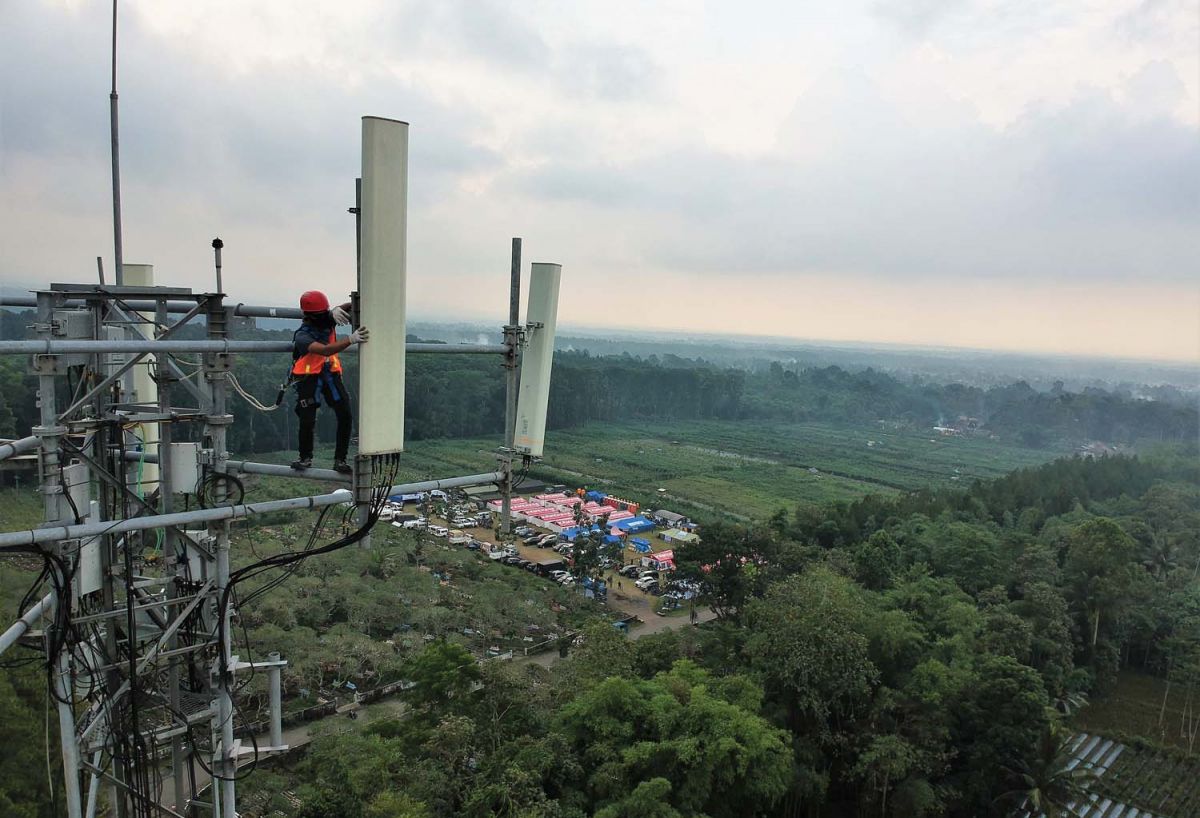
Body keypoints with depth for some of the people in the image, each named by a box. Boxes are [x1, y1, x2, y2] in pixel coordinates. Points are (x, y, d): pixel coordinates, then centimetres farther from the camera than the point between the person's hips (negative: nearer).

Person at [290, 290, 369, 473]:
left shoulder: (328, 320, -4)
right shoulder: (302, 336, -20)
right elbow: (325, 350, -37)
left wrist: (337, 310, -33)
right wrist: (351, 339, -49)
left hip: (331, 373, 5)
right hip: (309, 377, -4)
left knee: (345, 416, -5)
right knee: (308, 420, -6)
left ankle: (340, 460, 6)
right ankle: (305, 458, 19)